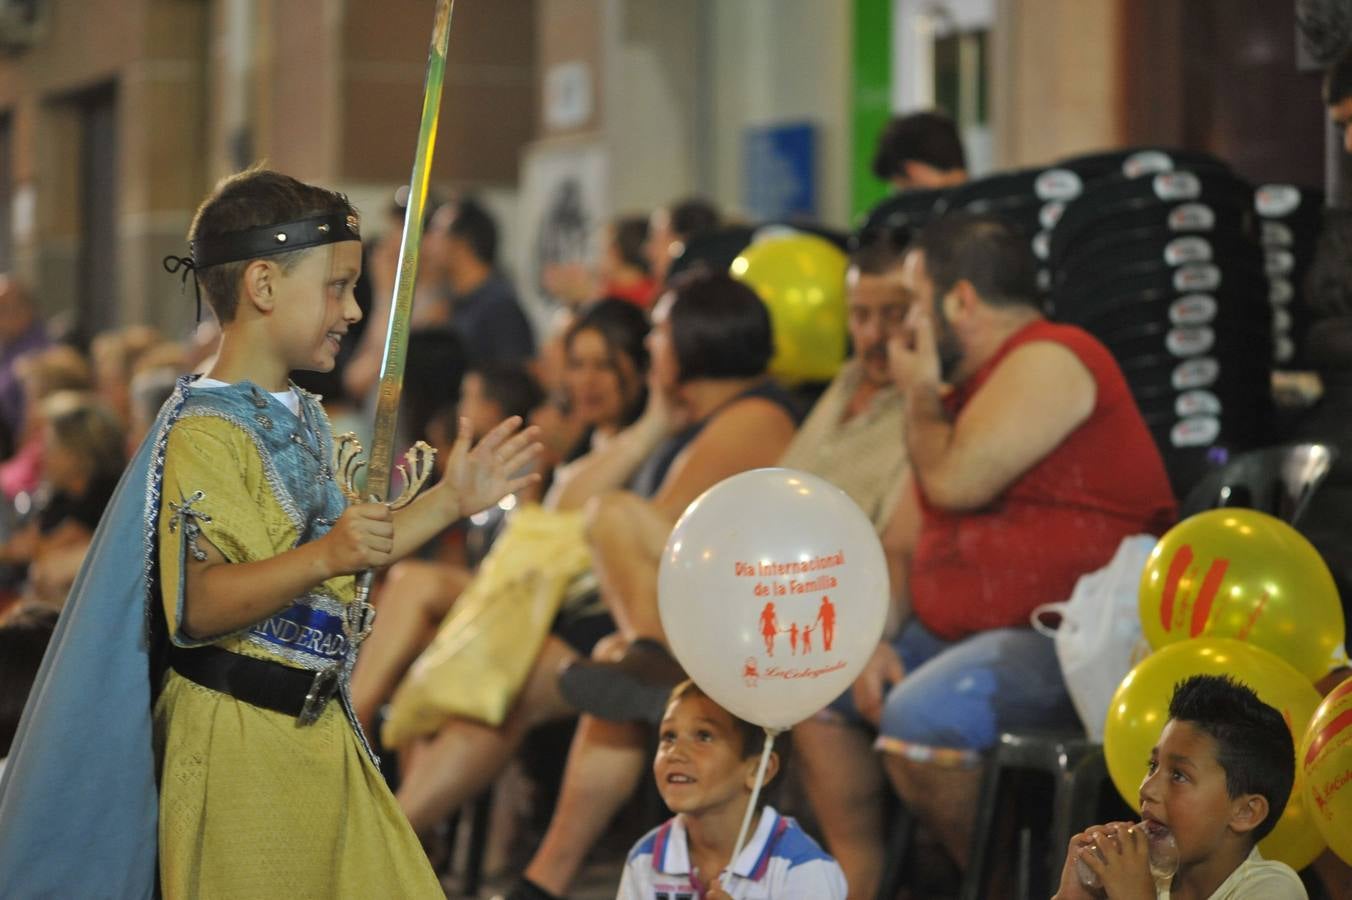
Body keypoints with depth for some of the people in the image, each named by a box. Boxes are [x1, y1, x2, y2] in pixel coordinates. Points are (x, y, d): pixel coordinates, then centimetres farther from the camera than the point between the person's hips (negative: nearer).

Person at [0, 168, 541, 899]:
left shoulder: (304, 419, 14)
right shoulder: (205, 433, -15)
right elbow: (197, 607, -25)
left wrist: (449, 501, 18)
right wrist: (324, 559, -36)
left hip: (317, 729, 9)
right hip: (239, 740, -9)